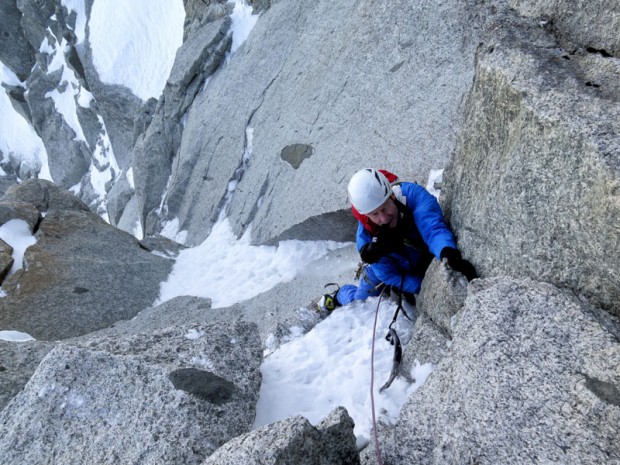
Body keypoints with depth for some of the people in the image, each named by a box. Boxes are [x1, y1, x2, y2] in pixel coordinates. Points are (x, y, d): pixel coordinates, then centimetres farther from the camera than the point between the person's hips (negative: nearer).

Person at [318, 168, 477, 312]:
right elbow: (392, 277, -30)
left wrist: (448, 253, -80)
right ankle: (340, 295, 50)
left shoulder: (411, 194, -43)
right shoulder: (365, 239, -39)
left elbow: (433, 228, -57)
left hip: (426, 259, 1)